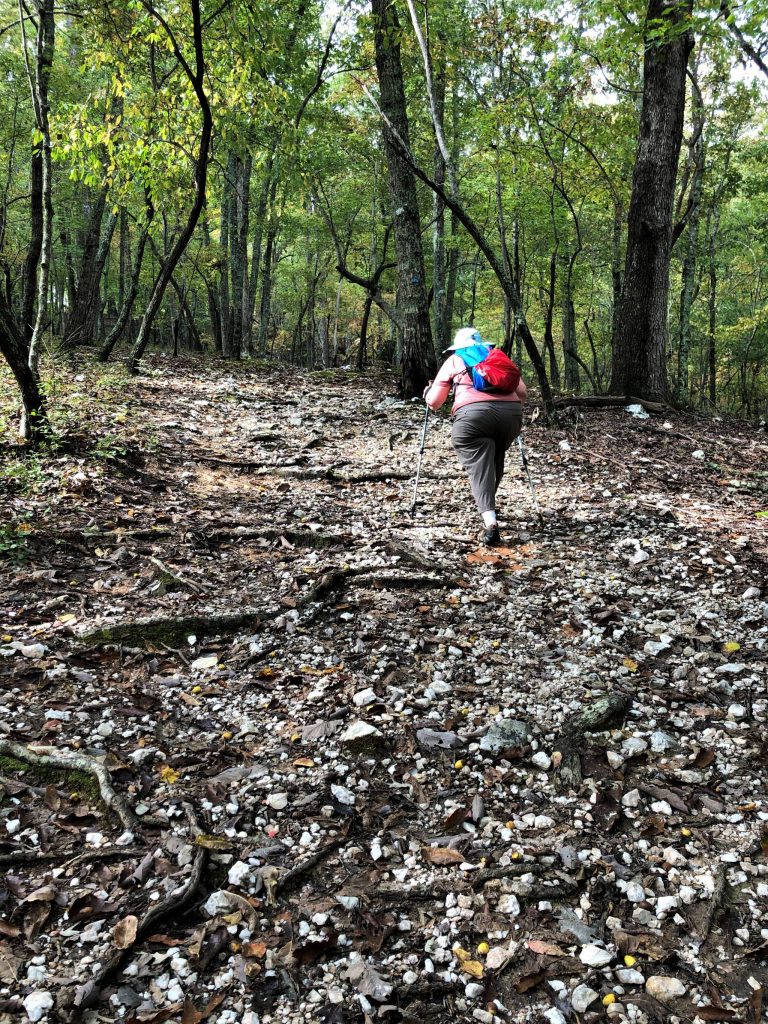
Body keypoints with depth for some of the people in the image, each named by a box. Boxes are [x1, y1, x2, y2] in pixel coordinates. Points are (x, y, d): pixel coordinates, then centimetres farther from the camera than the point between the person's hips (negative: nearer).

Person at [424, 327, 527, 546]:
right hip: (511, 412, 3)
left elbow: (434, 402, 20)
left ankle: (490, 522, -26)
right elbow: (522, 392, 21)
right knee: (496, 462, 24)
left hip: (472, 414, -3)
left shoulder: (453, 361, 22)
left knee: (478, 467, -7)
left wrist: (428, 392, 41)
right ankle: (487, 508, 34)